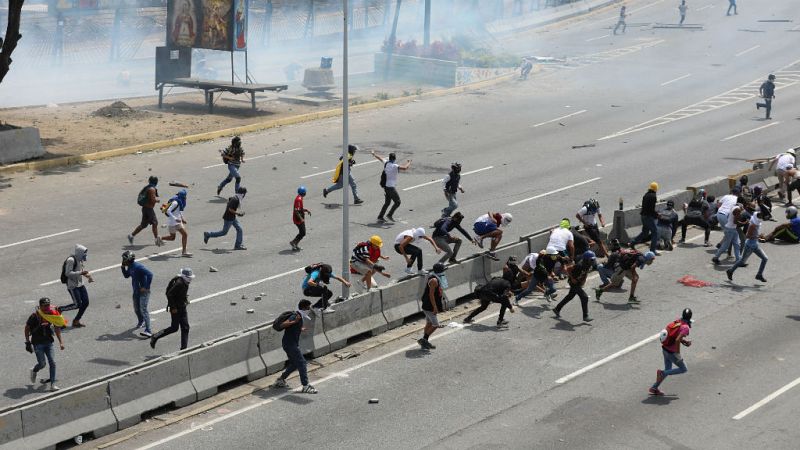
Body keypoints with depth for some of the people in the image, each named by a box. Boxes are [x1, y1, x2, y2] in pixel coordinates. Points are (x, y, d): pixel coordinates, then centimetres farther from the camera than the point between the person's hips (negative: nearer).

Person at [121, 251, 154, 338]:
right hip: (136, 291, 9)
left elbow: (150, 274, -29)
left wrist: (146, 287, -25)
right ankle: (140, 322, 52)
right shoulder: (130, 267, 7)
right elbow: (126, 275, 24)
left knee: (143, 309, -16)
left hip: (143, 291, -9)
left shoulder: (138, 266, -22)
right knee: (136, 309, 24)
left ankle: (148, 331, -21)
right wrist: (123, 267, 6)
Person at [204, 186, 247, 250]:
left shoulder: (237, 198, 5)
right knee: (224, 232, 3)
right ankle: (208, 234, 15)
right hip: (228, 218, -10)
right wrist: (238, 213, -21)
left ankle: (238, 245, 8)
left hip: (233, 217, 10)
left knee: (239, 229, 5)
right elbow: (230, 209, -28)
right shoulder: (235, 199, -25)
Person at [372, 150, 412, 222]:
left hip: (385, 186, 8)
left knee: (387, 202, 17)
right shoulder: (394, 166, -19)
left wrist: (374, 154, 41)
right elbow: (404, 168, -32)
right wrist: (408, 163, -12)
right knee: (397, 202, 3)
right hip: (391, 187, -8)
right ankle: (390, 215, 1)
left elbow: (379, 158, 22)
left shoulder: (386, 163, 2)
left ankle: (380, 217, 16)